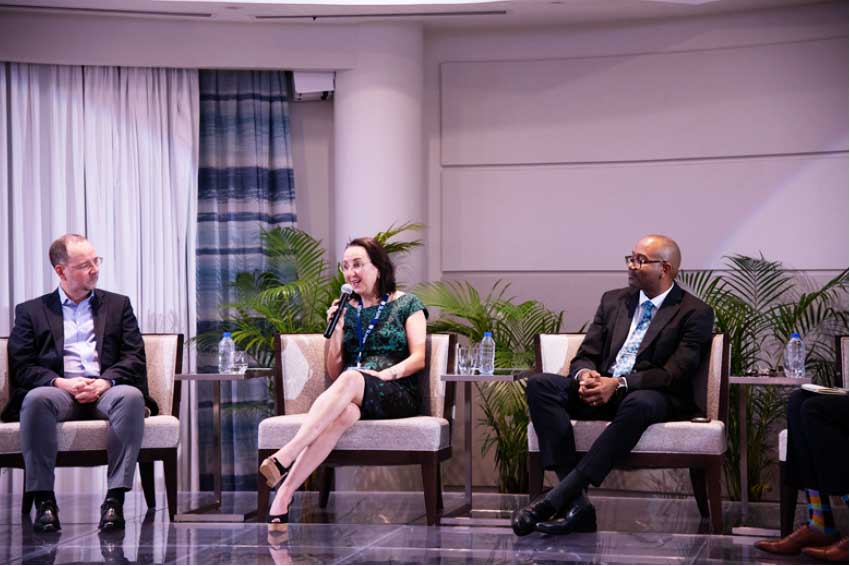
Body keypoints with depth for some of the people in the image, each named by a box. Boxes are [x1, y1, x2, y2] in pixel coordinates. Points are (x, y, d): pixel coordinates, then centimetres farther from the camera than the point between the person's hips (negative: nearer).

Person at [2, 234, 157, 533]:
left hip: (105, 390, 1)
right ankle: (44, 501, -33)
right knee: (36, 399, -37)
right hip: (59, 392, -1)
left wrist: (106, 381, -10)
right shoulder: (31, 311, 18)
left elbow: (135, 358, 11)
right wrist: (59, 382, -13)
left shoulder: (118, 305, 22)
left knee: (131, 396, -35)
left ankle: (115, 499, -37)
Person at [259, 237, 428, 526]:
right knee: (343, 412, -39)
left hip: (399, 396, -2)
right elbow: (333, 372, 19)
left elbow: (419, 358, 1)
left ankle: (284, 457, -52)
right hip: (353, 397, 2)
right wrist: (336, 330, 5)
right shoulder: (347, 310, 22)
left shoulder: (407, 304, 13)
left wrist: (387, 373, -17)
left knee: (351, 379, -38)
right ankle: (283, 497, -54)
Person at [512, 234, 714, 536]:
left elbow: (675, 373, -11)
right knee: (539, 384, -21)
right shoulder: (614, 300, 18)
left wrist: (620, 383, -23)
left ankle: (555, 499, -42)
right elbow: (585, 355, 14)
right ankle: (574, 500, -33)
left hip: (652, 396, -5)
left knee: (639, 403, -41)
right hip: (600, 388, 5)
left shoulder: (694, 313, 0)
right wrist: (585, 375, -12)